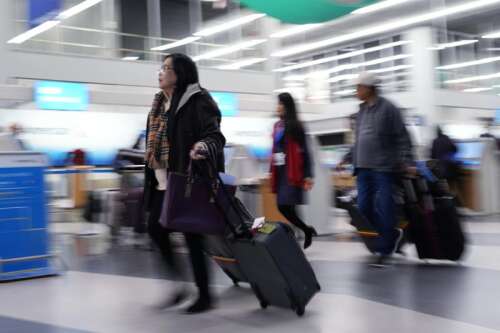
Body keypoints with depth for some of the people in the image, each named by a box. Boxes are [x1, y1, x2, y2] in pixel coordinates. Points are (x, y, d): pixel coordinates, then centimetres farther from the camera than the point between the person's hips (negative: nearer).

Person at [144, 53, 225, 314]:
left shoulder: (196, 101, -11)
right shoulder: (160, 104, 14)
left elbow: (216, 136, -19)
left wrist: (203, 147, -41)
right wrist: (152, 177, 19)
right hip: (164, 182, 8)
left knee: (192, 235, -1)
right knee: (155, 227, 5)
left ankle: (204, 295, 14)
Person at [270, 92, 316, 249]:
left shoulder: (295, 126, -7)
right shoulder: (277, 125, 13)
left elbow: (304, 151, -9)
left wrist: (308, 175, -14)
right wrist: (272, 172, 17)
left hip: (292, 172, -7)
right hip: (280, 171, 7)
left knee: (286, 206, -12)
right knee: (282, 206, 7)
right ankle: (307, 230, 24)